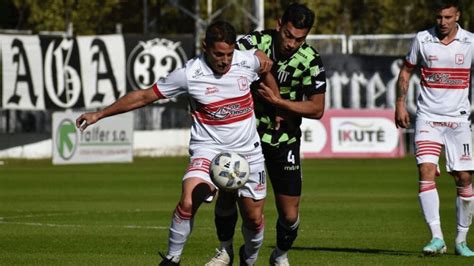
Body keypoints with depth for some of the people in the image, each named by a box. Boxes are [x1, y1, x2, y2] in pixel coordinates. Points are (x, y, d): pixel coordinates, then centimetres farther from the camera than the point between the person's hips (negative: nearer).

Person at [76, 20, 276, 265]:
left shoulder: (247, 60, -8)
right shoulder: (189, 74, -16)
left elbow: (266, 66, 19)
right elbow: (145, 96, -6)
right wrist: (99, 114, -5)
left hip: (248, 152, 3)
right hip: (209, 149, -3)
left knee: (254, 219, 9)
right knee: (188, 202, -29)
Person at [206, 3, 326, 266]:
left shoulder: (310, 61, -14)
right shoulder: (255, 43, -16)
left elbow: (316, 109, -10)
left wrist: (277, 101, -21)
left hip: (284, 140, 0)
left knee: (289, 214, -2)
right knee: (227, 193, -7)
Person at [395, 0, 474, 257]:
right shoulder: (422, 40, 0)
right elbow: (406, 71, 11)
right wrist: (400, 104, 3)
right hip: (428, 117, -1)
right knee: (426, 172, -17)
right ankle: (437, 238, -21)